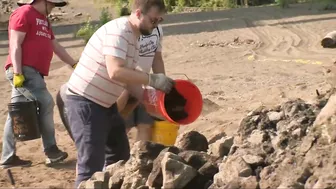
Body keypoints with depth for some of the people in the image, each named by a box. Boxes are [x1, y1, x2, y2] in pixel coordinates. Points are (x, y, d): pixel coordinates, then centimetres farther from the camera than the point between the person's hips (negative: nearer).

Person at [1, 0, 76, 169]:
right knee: (46, 104, -13)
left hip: (32, 72, 9)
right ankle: (51, 151, -6)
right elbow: (15, 45, -14)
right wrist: (17, 72, -20)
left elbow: (55, 46, 26)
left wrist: (74, 64, 24)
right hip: (24, 70, -9)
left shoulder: (43, 19, 22)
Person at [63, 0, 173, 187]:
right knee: (92, 165, -13)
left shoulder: (134, 38, 11)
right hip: (85, 102, -11)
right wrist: (152, 79, -27)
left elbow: (129, 78, 12)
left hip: (105, 103, 11)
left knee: (121, 153, 21)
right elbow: (116, 72, -33)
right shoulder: (118, 31, -20)